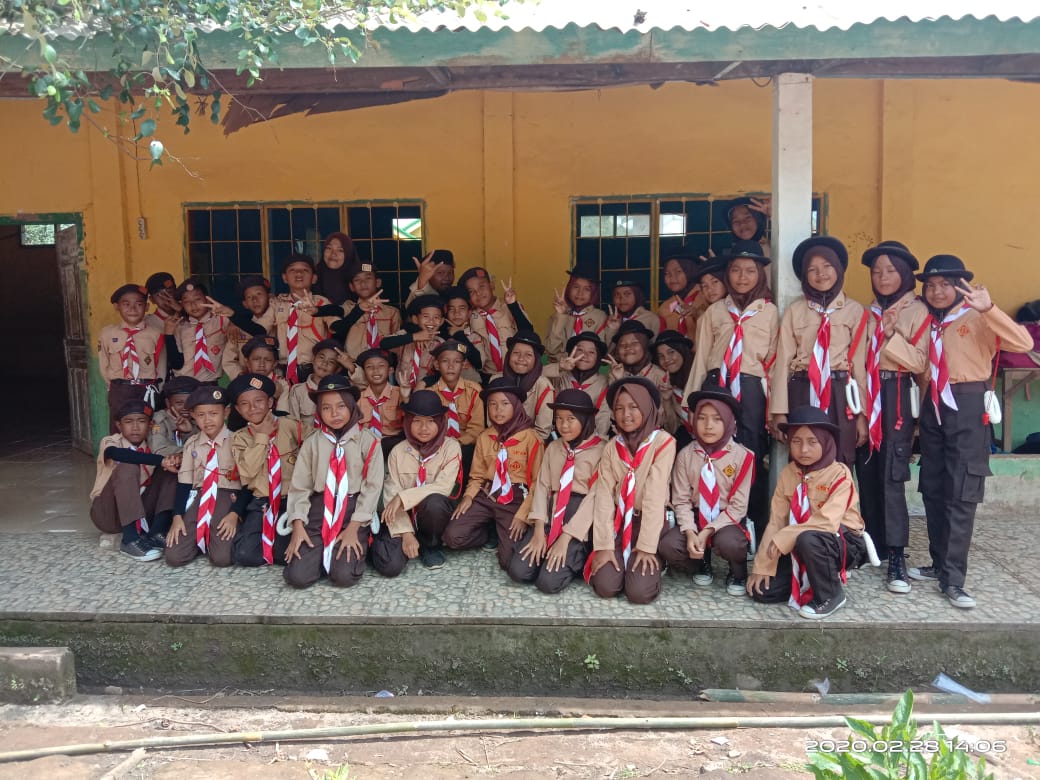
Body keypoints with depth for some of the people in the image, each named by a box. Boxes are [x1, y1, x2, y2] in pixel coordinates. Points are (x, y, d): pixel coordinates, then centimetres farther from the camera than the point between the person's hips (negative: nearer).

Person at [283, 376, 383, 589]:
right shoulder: (312, 443, 4)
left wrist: (354, 527, -12)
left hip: (354, 508, -2)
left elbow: (372, 486, -5)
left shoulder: (368, 441, -2)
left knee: (344, 575, -20)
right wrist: (298, 525, -9)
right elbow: (299, 486, 4)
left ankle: (357, 546, 13)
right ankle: (321, 551, 17)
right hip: (319, 508, 2)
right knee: (298, 576, -15)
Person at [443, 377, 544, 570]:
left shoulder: (531, 437, -7)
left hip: (516, 499, -4)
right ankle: (492, 534, 10)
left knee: (509, 560, -21)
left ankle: (505, 537, 13)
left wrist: (523, 515, -14)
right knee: (453, 537, -16)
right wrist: (468, 496, -6)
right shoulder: (484, 437, 9)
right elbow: (477, 475, 15)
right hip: (487, 495, 4)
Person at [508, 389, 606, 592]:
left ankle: (577, 557, 9)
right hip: (551, 515, 5)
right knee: (518, 571, -12)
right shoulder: (553, 448, 11)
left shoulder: (601, 450, -6)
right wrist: (539, 530, -8)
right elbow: (542, 485, 4)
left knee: (548, 581, -19)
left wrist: (567, 536, -16)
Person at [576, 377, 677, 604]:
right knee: (605, 586, -16)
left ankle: (651, 559, 12)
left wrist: (647, 546, -17)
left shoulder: (663, 442, -10)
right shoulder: (612, 447, 4)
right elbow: (604, 495, -4)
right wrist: (604, 545, -15)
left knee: (640, 592, -20)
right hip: (618, 523, 3)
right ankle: (620, 559, 16)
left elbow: (655, 494, -15)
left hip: (651, 523, -3)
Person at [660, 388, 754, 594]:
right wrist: (690, 532, -23)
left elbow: (738, 506, -11)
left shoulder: (742, 456, -11)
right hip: (695, 517, 3)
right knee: (668, 546, -25)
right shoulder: (685, 454, -5)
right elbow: (681, 500, -5)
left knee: (728, 543, -36)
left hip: (728, 519, -2)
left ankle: (738, 573, 3)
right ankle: (701, 565, 11)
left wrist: (707, 532, -20)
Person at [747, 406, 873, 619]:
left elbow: (827, 522, -29)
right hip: (799, 547, 5)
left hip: (843, 542, -5)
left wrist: (784, 539, -30)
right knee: (762, 590, -10)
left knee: (808, 540, -39)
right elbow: (776, 522, -4)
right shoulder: (787, 474, -1)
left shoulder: (839, 474, -17)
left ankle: (830, 594, -13)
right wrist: (762, 567, -10)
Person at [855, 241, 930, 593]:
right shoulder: (868, 311, 16)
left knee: (891, 475, -11)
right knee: (866, 472, 5)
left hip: (897, 397, -5)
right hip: (867, 396, 5)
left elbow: (920, 362, -9)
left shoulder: (917, 311, 0)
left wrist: (891, 336, -18)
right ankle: (874, 545, 18)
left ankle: (897, 558, -8)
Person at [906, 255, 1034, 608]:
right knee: (932, 490, 10)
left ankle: (953, 579, 0)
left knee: (961, 494, -4)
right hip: (932, 406, 6)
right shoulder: (926, 323, 14)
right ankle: (940, 564, 23)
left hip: (967, 406, -6)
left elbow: (1024, 343, -19)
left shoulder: (977, 320, -5)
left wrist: (989, 309, -30)